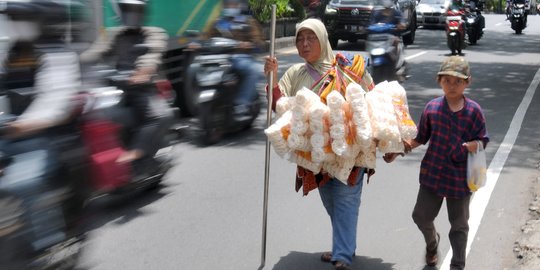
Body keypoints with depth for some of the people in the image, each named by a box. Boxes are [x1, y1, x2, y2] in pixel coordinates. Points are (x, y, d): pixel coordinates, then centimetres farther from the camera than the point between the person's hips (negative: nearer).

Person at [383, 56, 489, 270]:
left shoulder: (474, 111, -10)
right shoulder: (432, 107, -3)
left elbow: (483, 139, -2)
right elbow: (421, 137, 8)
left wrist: (474, 145, -24)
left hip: (460, 176, -2)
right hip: (432, 172, 3)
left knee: (459, 225, 9)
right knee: (421, 216, 13)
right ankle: (432, 241, 46)